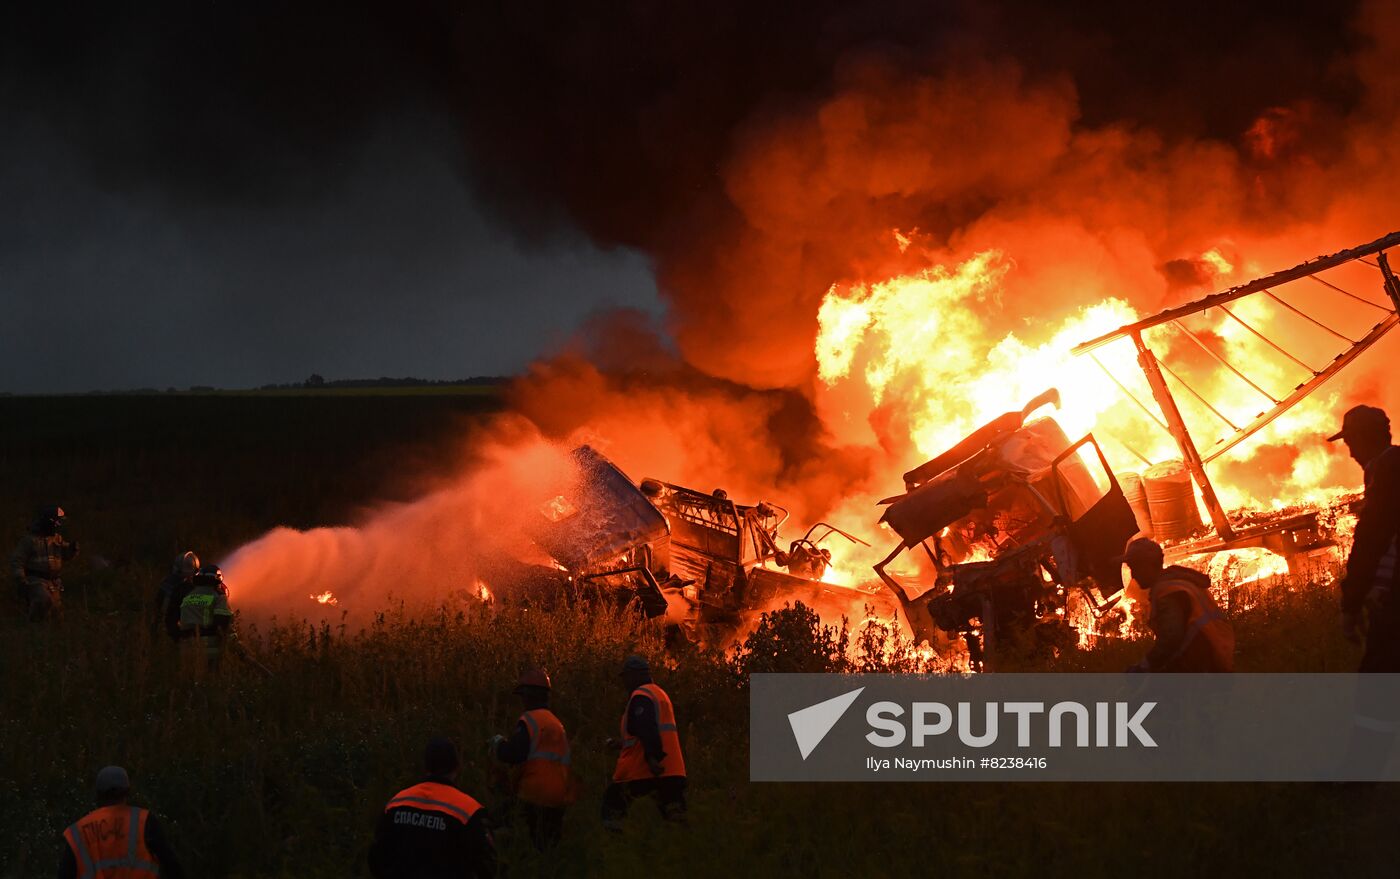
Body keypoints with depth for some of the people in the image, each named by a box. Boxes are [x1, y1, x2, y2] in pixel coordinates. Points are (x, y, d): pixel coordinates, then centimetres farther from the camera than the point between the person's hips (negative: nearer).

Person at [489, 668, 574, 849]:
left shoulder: (530, 720, -9)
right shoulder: (556, 722, 18)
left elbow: (512, 754, -17)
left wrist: (497, 743, 3)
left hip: (537, 795, -8)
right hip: (558, 797, 8)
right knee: (552, 845, 13)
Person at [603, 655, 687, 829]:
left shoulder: (641, 696, -7)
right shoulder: (660, 694, 23)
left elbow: (647, 729, -22)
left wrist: (652, 757, -32)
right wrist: (623, 743, 35)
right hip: (672, 769, 8)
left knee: (612, 803, 5)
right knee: (675, 814, 2)